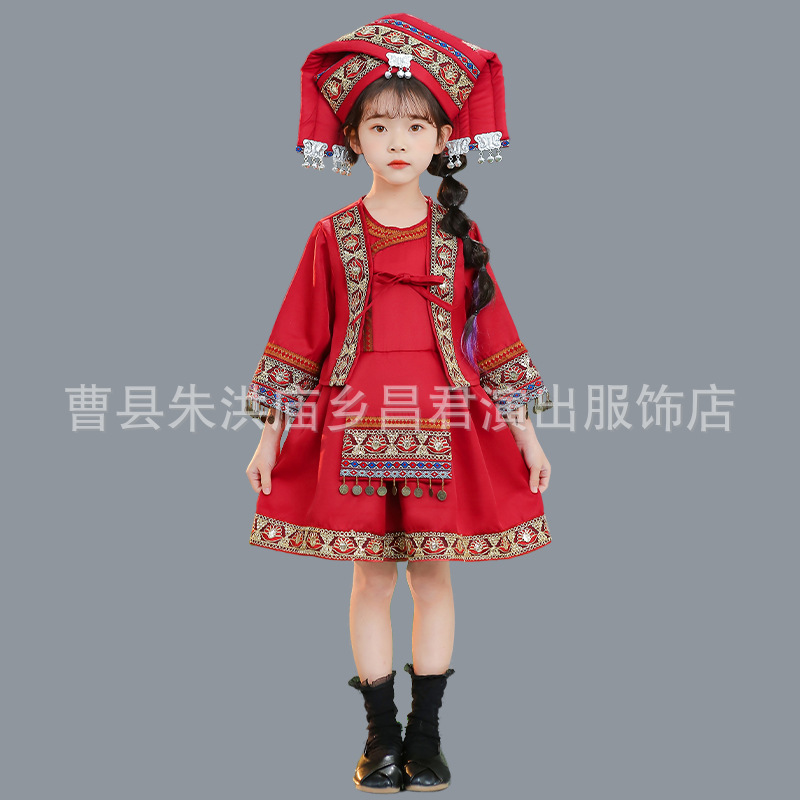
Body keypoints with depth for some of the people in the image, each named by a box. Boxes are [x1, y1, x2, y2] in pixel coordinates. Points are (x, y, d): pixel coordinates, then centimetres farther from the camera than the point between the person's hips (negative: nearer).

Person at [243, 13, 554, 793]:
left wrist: (525, 430, 5)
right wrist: (270, 435, 4)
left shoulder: (458, 235, 4)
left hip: (444, 424, 1)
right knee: (371, 577, 6)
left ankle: (426, 732, 20)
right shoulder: (333, 236, 2)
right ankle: (381, 734, 19)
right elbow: (299, 338, 5)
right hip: (355, 424, 0)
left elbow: (493, 334, 6)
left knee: (433, 574, 6)